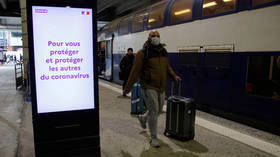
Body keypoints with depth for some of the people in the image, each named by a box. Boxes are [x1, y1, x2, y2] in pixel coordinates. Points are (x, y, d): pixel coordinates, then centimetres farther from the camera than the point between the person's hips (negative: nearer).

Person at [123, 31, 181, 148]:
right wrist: (128, 87, -9)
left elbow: (167, 67, 22)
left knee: (159, 111, 18)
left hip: (161, 87, 7)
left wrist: (174, 76, 6)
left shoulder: (163, 51, 9)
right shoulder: (142, 53, -11)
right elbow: (135, 71, -11)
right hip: (148, 87, -7)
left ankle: (143, 118, 48)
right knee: (153, 111, -5)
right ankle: (153, 138, 14)